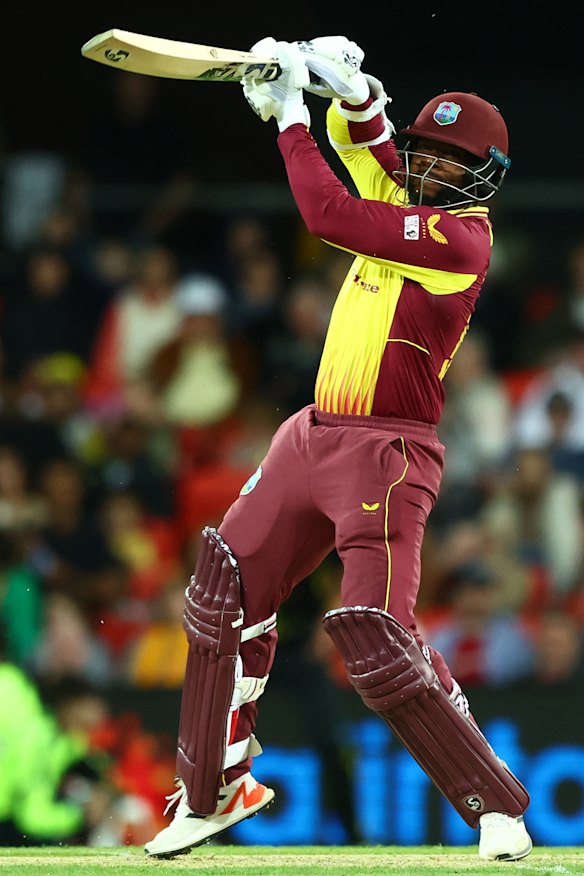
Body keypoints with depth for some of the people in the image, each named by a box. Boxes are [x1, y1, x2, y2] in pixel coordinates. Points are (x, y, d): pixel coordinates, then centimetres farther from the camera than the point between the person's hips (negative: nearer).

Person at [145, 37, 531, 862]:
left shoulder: (460, 235, -16)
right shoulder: (411, 205, 9)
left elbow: (328, 214, -21)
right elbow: (367, 137, 16)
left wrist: (291, 115, -11)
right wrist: (348, 89, -8)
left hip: (384, 456, -9)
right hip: (311, 441, 9)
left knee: (378, 643, -19)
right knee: (223, 599, 13)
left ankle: (496, 804, -7)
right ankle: (215, 788, 25)